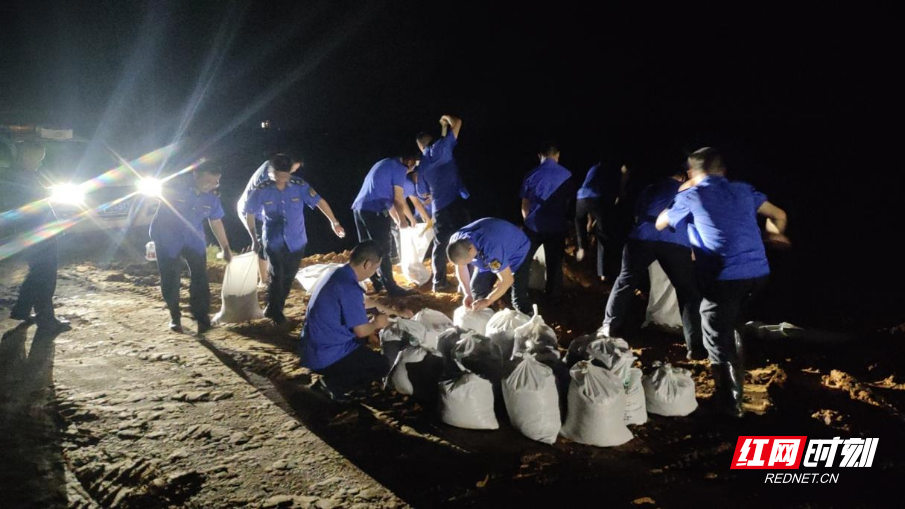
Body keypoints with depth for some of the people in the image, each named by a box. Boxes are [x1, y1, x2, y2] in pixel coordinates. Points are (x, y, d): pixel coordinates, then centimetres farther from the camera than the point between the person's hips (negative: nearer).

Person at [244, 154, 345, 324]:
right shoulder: (261, 190, -10)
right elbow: (249, 214, 3)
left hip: (296, 241, 2)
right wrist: (255, 239, 8)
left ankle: (274, 309, 31)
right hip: (274, 241, -2)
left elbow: (319, 201, -3)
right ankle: (274, 311, 10)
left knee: (288, 277, 11)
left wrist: (334, 223, -2)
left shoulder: (299, 185, -11)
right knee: (277, 275, -10)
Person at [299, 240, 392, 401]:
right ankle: (333, 385, -2)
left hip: (312, 349, 9)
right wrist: (376, 323, 2)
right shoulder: (349, 288, -23)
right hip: (324, 356, -9)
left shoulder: (337, 275, 7)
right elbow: (361, 330, -20)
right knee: (382, 365, 3)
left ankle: (332, 378, 14)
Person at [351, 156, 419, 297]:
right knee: (383, 250, -3)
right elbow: (398, 199, -3)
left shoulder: (385, 164, 25)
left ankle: (376, 282, 23)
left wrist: (396, 219, 31)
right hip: (374, 211, -9)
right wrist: (402, 219, 10)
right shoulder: (399, 168, -2)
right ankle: (391, 287, 1)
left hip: (359, 208, 9)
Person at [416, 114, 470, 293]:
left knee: (440, 245, 12)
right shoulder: (439, 149, 0)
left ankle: (439, 282, 14)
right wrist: (446, 119, 19)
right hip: (455, 202, -5)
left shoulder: (421, 165, 15)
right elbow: (457, 123, 0)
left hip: (437, 208, 5)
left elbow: (423, 192, 21)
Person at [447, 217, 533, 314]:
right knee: (477, 287, 2)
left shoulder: (491, 249, -45)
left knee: (519, 298, -15)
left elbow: (507, 280, -34)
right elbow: (461, 268, -7)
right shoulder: (456, 241, -25)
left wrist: (487, 301, -28)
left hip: (518, 253, -6)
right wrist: (467, 294, -16)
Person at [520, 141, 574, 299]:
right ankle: (553, 294, 23)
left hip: (534, 225, 0)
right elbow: (570, 200, 8)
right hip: (556, 226, 0)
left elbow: (525, 205, 2)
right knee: (555, 262, 12)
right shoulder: (566, 175, -4)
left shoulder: (531, 175, -4)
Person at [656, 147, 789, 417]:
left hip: (726, 276, -6)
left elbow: (660, 225, 19)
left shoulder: (690, 196, 4)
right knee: (729, 327, 27)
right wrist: (774, 235, 46)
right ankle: (735, 391, 35)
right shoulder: (743, 189, 16)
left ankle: (730, 403, 18)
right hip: (759, 271, 6)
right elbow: (779, 215, 25)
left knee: (718, 341, 9)